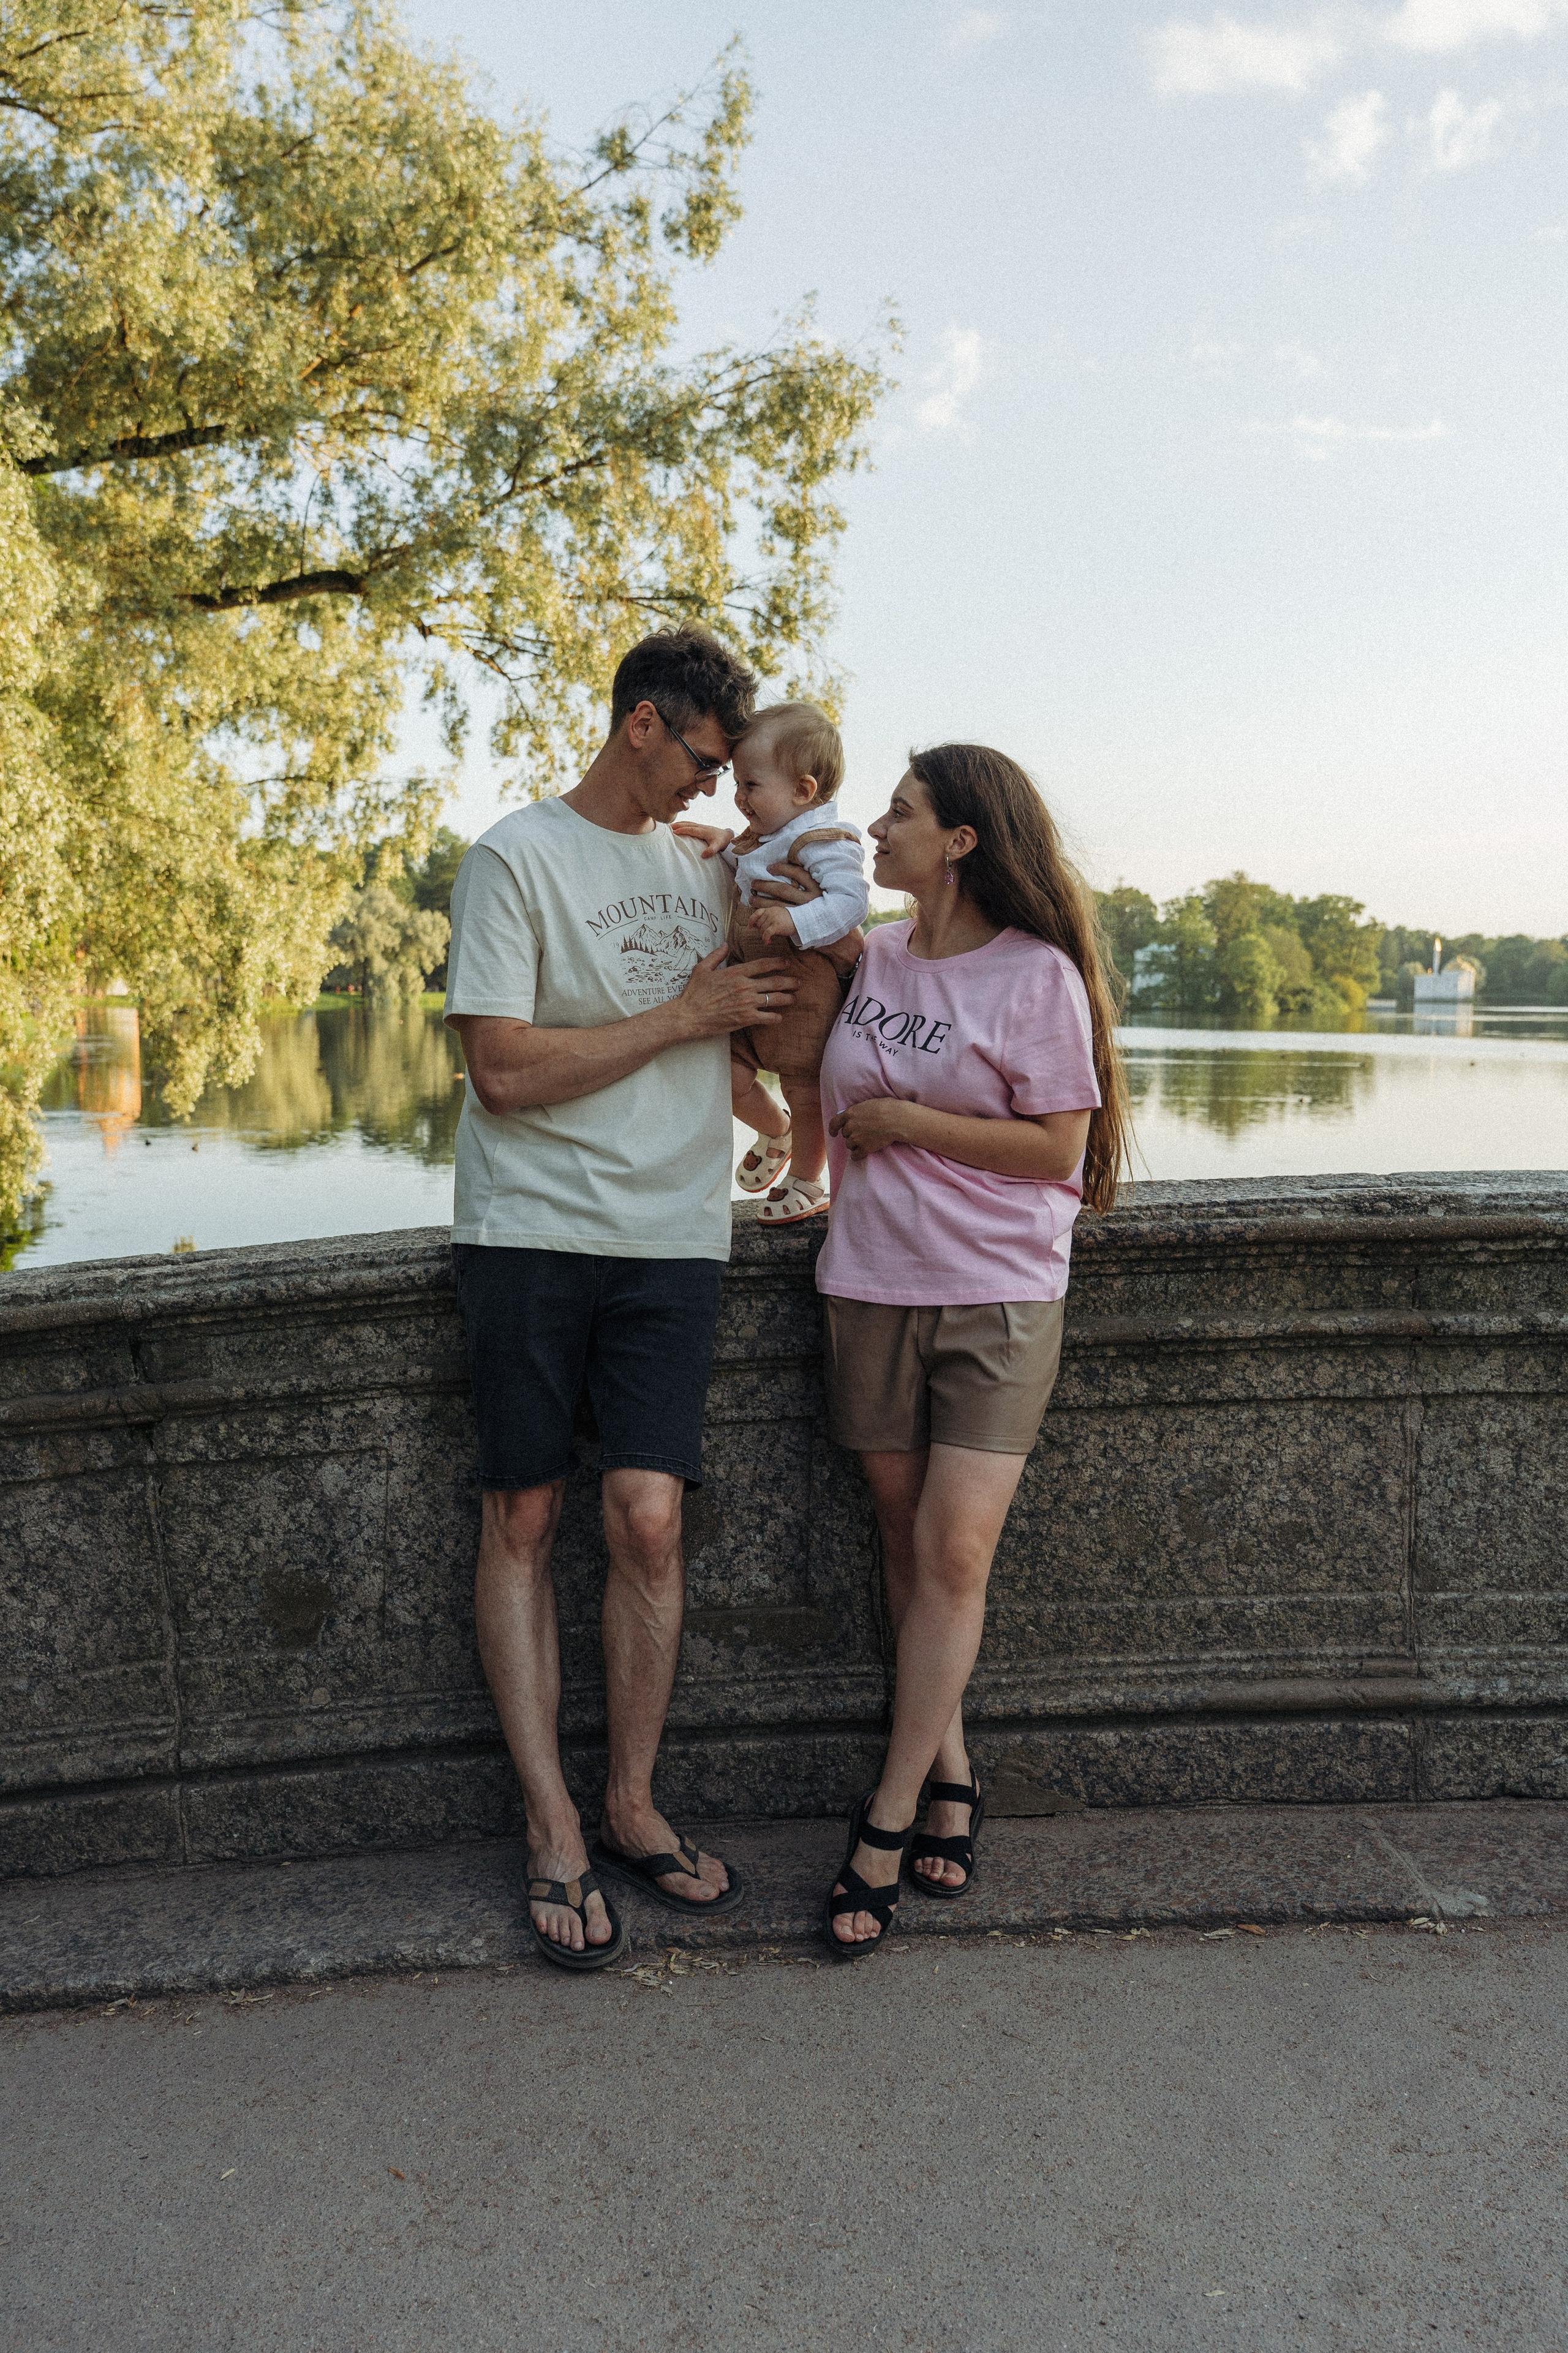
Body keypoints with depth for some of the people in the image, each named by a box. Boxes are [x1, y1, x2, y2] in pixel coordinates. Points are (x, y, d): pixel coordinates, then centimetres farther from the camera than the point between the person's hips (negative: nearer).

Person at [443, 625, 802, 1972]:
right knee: (524, 1518, 0)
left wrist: (793, 940, 11)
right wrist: (689, 1015, -9)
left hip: (672, 1233, 3)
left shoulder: (706, 862, 16)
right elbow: (503, 1070, -12)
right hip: (530, 1229, -3)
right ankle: (554, 1832, 12)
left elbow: (753, 1029, 28)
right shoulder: (518, 858, -2)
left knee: (648, 1515, -4)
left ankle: (631, 1808, 14)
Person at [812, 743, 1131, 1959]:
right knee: (907, 1540, 8)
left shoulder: (1037, 972, -7)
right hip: (872, 1284, 5)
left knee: (956, 1548, -10)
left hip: (999, 1292, -5)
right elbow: (832, 1105, 25)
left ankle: (889, 1815, 1)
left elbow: (1057, 1147, -11)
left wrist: (902, 1120, -10)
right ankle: (950, 1778, 21)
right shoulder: (872, 960, 9)